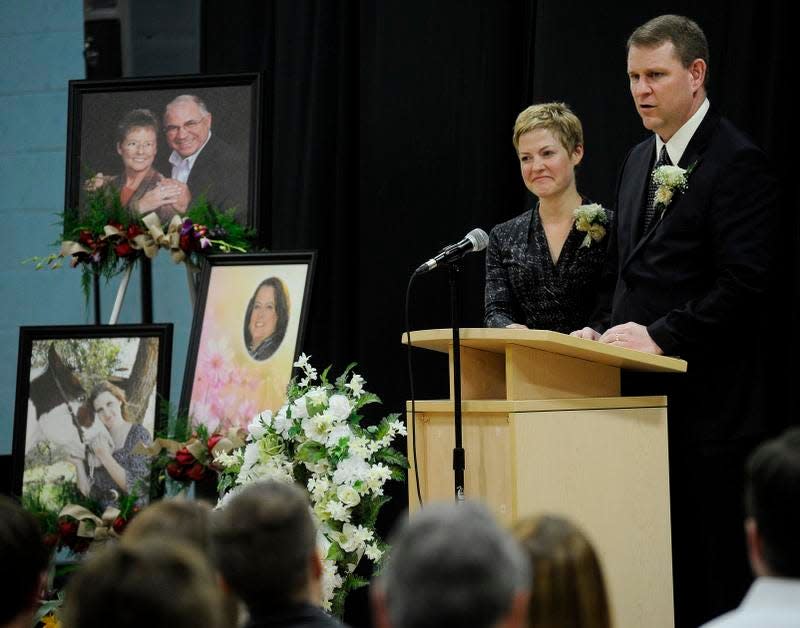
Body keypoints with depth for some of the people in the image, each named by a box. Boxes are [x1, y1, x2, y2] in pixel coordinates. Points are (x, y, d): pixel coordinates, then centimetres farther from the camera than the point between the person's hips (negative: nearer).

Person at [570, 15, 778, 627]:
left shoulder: (737, 162, -10)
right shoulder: (640, 161, 17)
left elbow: (743, 284, -17)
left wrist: (660, 336, -22)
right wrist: (602, 330, 7)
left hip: (709, 404, -8)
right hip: (646, 395, 8)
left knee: (712, 577, -4)